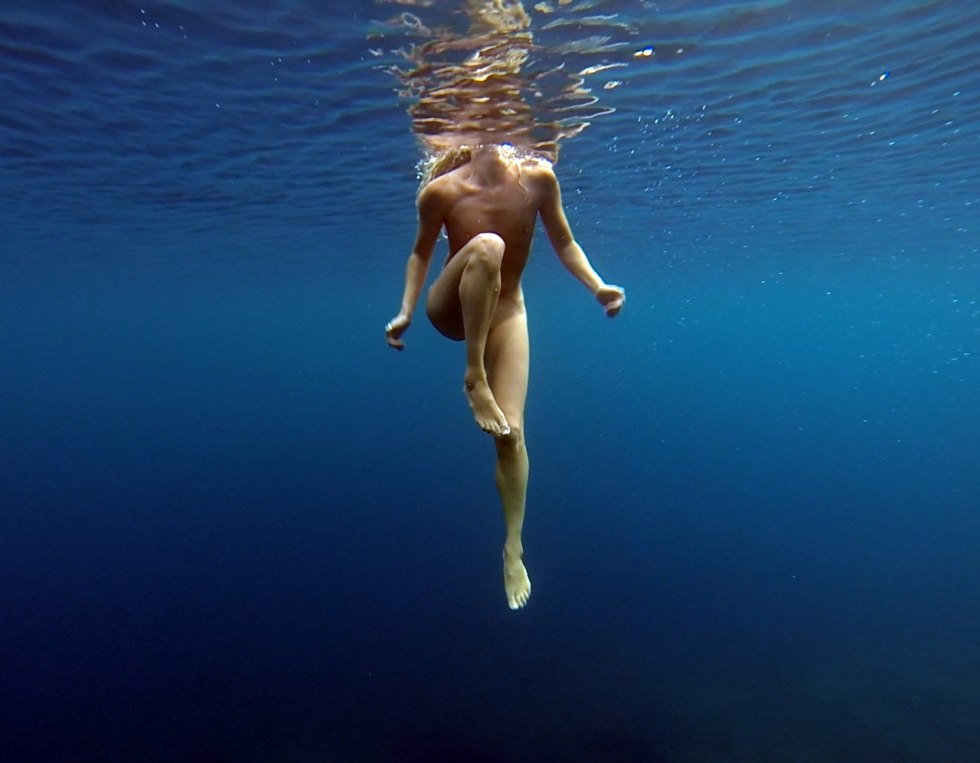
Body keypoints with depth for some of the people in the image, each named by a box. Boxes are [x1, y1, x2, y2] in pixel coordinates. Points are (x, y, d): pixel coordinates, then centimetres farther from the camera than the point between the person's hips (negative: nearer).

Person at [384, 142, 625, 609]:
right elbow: (421, 253, -1)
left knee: (512, 431, -11)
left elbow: (563, 242, 0)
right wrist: (406, 312, -9)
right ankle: (473, 379, -25)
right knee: (487, 245, -34)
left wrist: (598, 287, -12)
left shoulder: (538, 177, -12)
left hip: (506, 312, 2)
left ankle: (514, 547, 7)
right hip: (451, 312, -1)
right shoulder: (442, 191, -15)